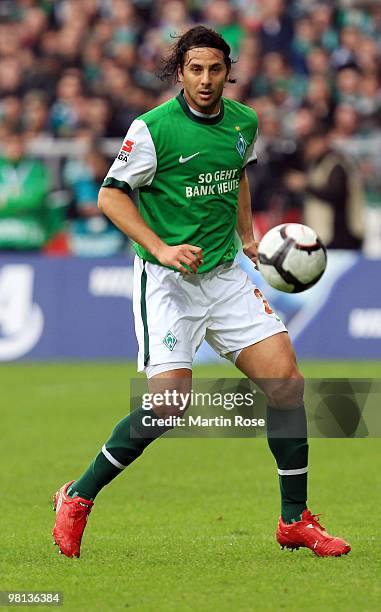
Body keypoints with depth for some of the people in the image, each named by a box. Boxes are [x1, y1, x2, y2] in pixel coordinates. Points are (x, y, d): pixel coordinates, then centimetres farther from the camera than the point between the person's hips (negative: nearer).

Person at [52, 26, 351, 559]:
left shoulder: (244, 122, 6)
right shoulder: (154, 128, -13)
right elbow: (111, 195, -11)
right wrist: (161, 249, -21)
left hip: (225, 275, 6)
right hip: (167, 280, -6)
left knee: (287, 380, -3)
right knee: (168, 405, -16)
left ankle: (295, 520, 9)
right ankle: (77, 499, 4)